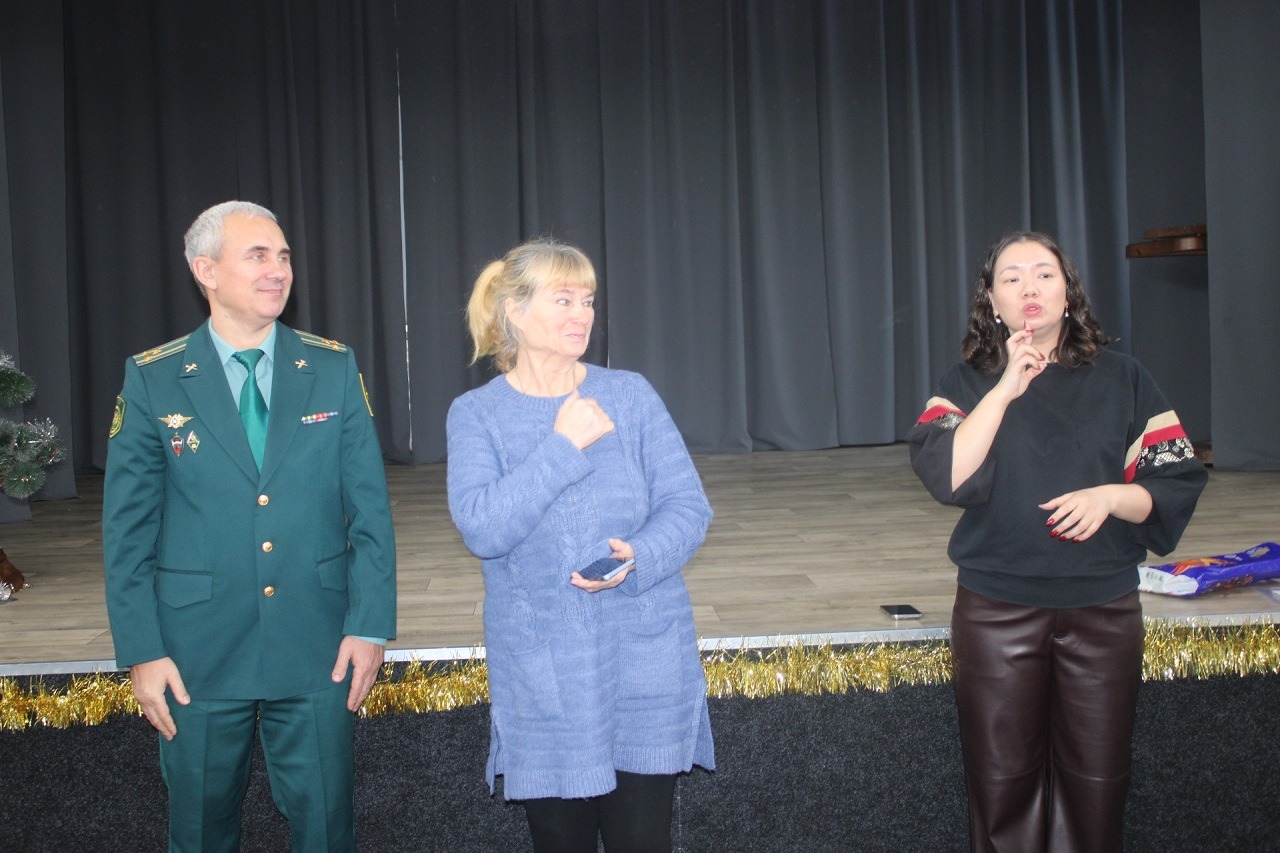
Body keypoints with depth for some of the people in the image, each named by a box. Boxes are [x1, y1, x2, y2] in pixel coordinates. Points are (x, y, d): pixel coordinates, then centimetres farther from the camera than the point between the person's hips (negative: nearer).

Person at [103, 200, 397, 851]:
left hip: (318, 650, 1)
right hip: (198, 653, 0)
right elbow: (128, 528, -1)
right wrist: (141, 650, -5)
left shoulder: (334, 369, 1)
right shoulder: (152, 380, -2)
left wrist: (370, 625, -5)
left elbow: (370, 507, 0)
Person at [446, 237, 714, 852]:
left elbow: (689, 507, -2)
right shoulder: (475, 414, -2)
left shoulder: (630, 395, 0)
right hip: (541, 679, 0)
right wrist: (563, 447, -19)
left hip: (643, 663, 1)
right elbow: (480, 529, -16)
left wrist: (638, 557, -21)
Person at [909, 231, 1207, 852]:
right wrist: (1008, 387, -17)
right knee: (1003, 783, 8)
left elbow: (1178, 484, 2)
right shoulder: (967, 384, 3)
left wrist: (1110, 496, -16)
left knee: (1096, 784, 8)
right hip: (996, 611, -1)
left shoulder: (1121, 379, 5)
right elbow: (946, 476, -15)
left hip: (1104, 608, 1)